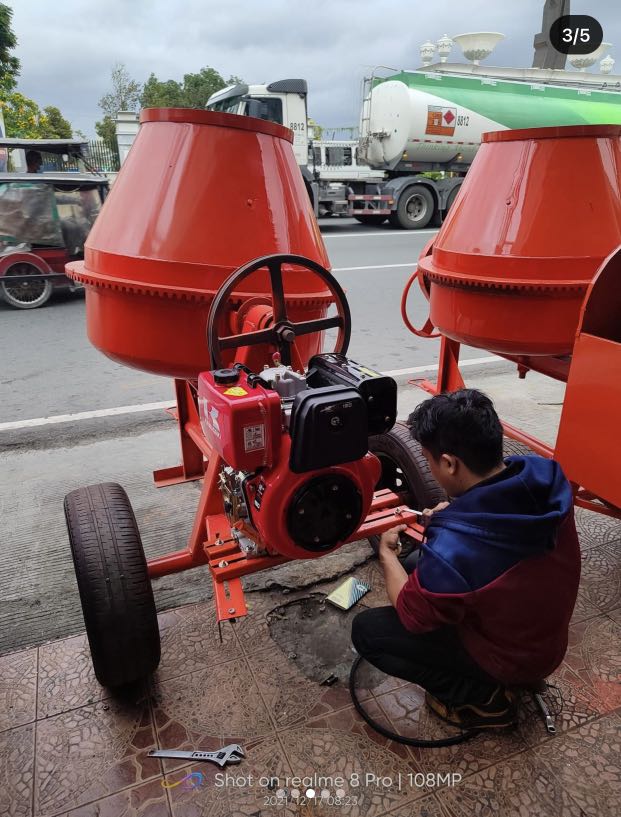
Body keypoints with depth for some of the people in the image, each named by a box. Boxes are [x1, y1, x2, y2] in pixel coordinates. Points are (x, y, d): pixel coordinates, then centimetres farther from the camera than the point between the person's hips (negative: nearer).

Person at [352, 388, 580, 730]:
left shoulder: (452, 550, -39)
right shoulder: (547, 478, -20)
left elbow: (411, 615, -18)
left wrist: (386, 555, -4)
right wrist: (455, 517, -3)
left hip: (507, 658, -6)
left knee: (366, 630, -2)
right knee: (414, 566, 17)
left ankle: (481, 697, 3)